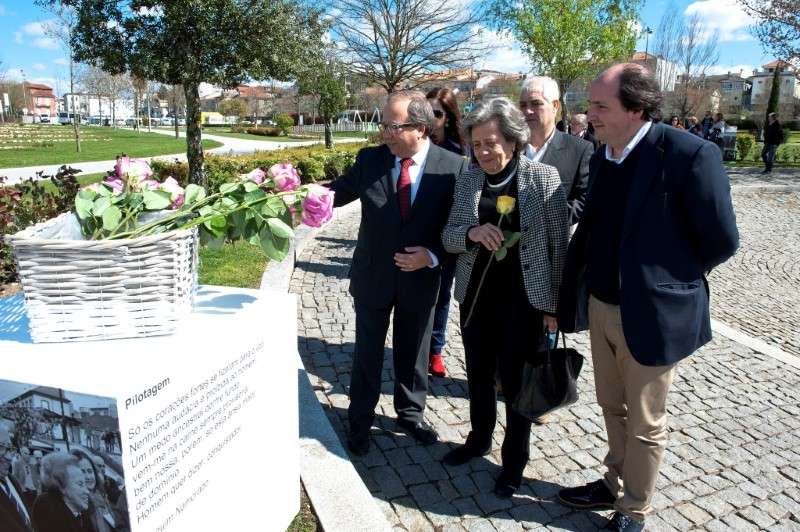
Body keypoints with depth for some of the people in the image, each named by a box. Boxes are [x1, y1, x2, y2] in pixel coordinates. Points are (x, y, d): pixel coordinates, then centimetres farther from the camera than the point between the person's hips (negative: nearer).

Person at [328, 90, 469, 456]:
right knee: (367, 353, 13)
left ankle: (410, 415, 41)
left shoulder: (453, 166, -10)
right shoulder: (369, 159, -6)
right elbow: (339, 191, 0)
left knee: (413, 353, 18)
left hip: (420, 278, 0)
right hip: (373, 276, 1)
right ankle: (360, 422, 32)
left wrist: (432, 255, -18)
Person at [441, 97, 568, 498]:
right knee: (478, 373, 18)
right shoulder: (467, 182, 1)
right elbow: (448, 236, 3)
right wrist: (471, 232, -20)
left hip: (524, 296, -4)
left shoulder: (544, 177, -9)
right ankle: (479, 439, 42)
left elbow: (559, 244, -6)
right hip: (476, 292, 4)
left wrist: (555, 304, -7)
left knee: (515, 380, 7)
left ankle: (514, 462, 29)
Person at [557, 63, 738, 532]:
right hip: (601, 305, 6)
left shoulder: (690, 154, -19)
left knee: (645, 424, 13)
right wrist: (578, 288, 6)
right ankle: (613, 485, 44)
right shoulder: (602, 157, 3)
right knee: (613, 409, 23)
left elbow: (721, 240, -13)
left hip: (652, 313, -6)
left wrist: (670, 275, 0)